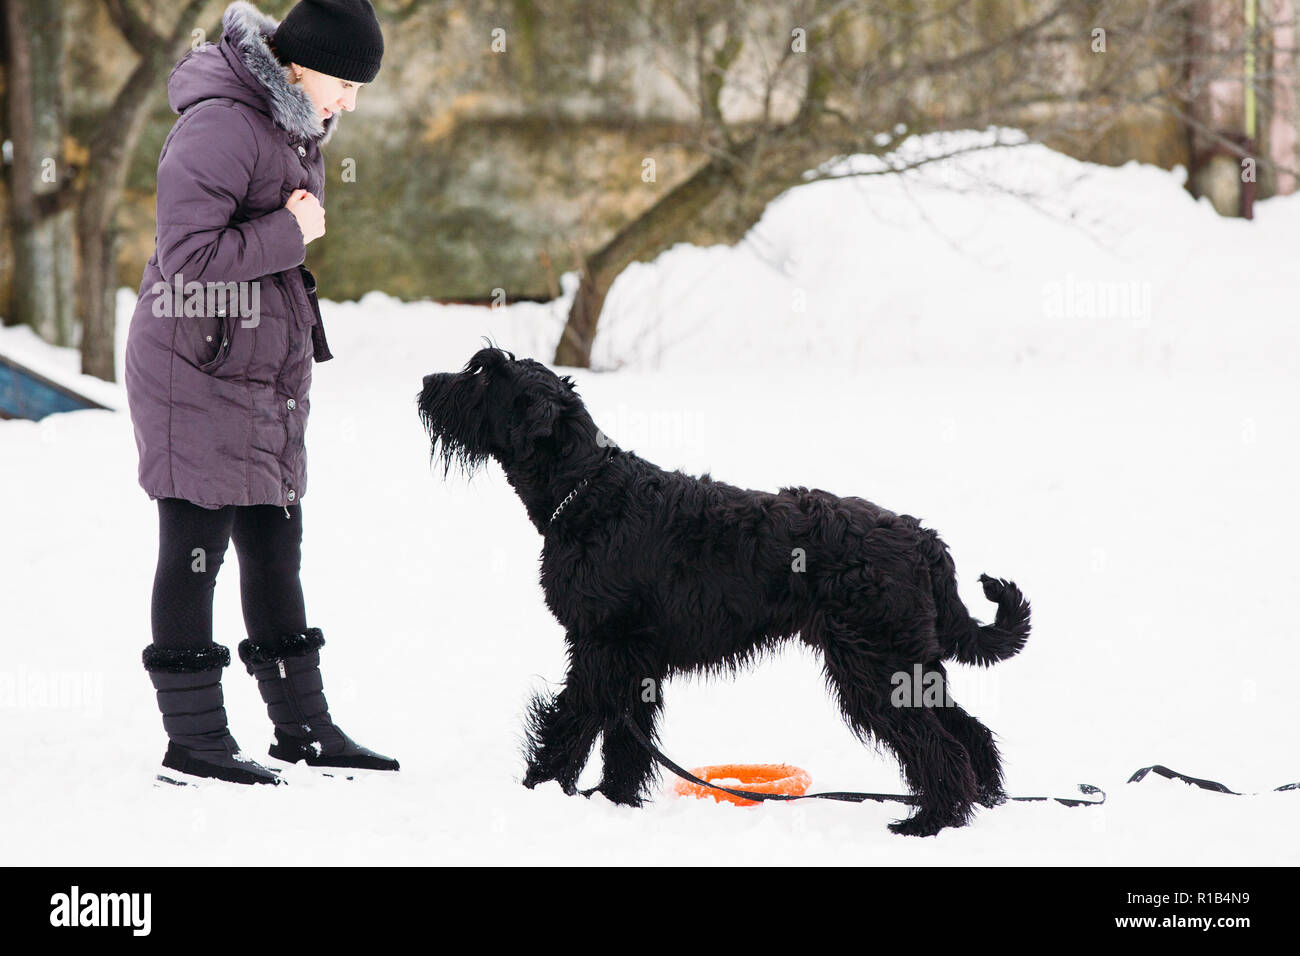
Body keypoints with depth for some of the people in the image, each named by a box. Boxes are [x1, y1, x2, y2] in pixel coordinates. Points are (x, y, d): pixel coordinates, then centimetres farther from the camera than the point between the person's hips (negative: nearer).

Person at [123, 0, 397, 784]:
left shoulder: (294, 126, 12)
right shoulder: (219, 124, -18)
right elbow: (187, 255, -25)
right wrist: (289, 234, -19)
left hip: (269, 371, 9)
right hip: (198, 367, -9)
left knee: (276, 546, 13)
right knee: (197, 548, -3)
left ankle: (303, 725, 20)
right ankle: (194, 736, 3)